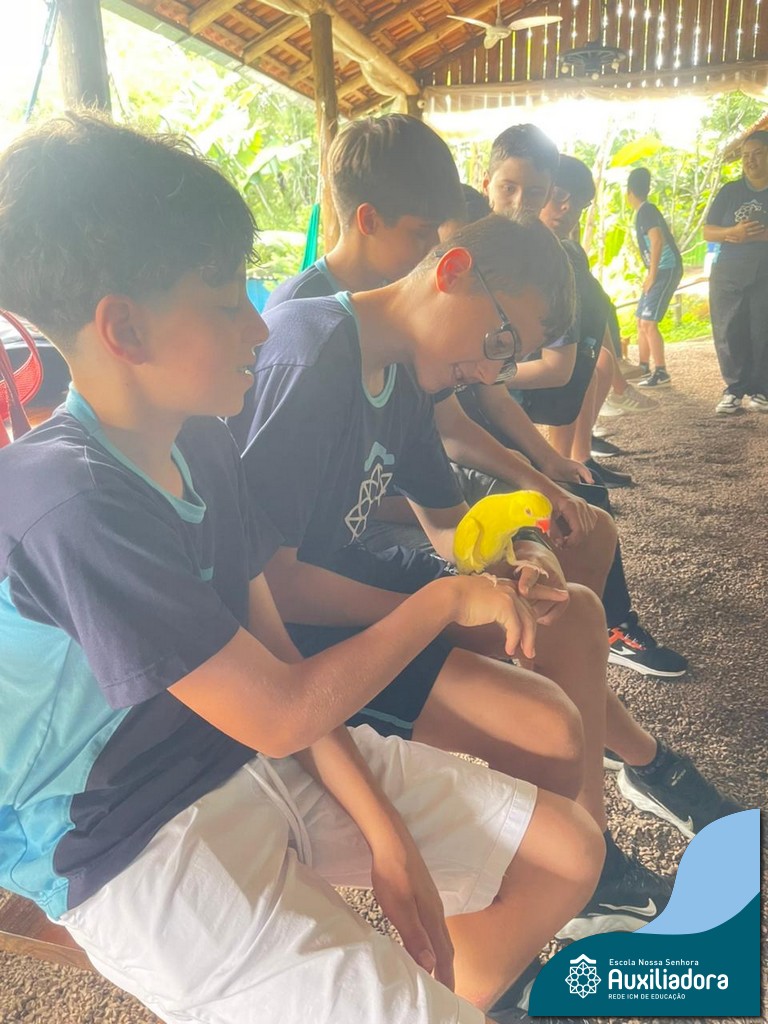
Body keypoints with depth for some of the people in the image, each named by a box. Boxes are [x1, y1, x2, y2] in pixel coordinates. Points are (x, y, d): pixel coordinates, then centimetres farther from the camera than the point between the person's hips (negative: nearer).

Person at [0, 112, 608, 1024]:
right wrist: (444, 599, -11)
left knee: (568, 852, 7)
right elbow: (281, 713, -22)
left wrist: (380, 823, -4)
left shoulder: (201, 444, 0)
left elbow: (271, 650, 1)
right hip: (142, 844, -7)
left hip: (265, 769, 7)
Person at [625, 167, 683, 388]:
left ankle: (661, 373, -11)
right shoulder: (644, 211, 17)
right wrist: (650, 274, 23)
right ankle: (644, 368, 21)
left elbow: (657, 240, -24)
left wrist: (652, 275, -22)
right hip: (660, 270, 10)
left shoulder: (646, 211, -12)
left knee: (648, 322, -14)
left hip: (667, 270, -10)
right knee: (641, 321, 13)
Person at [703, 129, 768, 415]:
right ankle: (735, 389, 8)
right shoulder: (730, 191, 11)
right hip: (728, 275, 2)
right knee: (729, 334, -1)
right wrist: (733, 232, -13)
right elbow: (707, 231, 6)